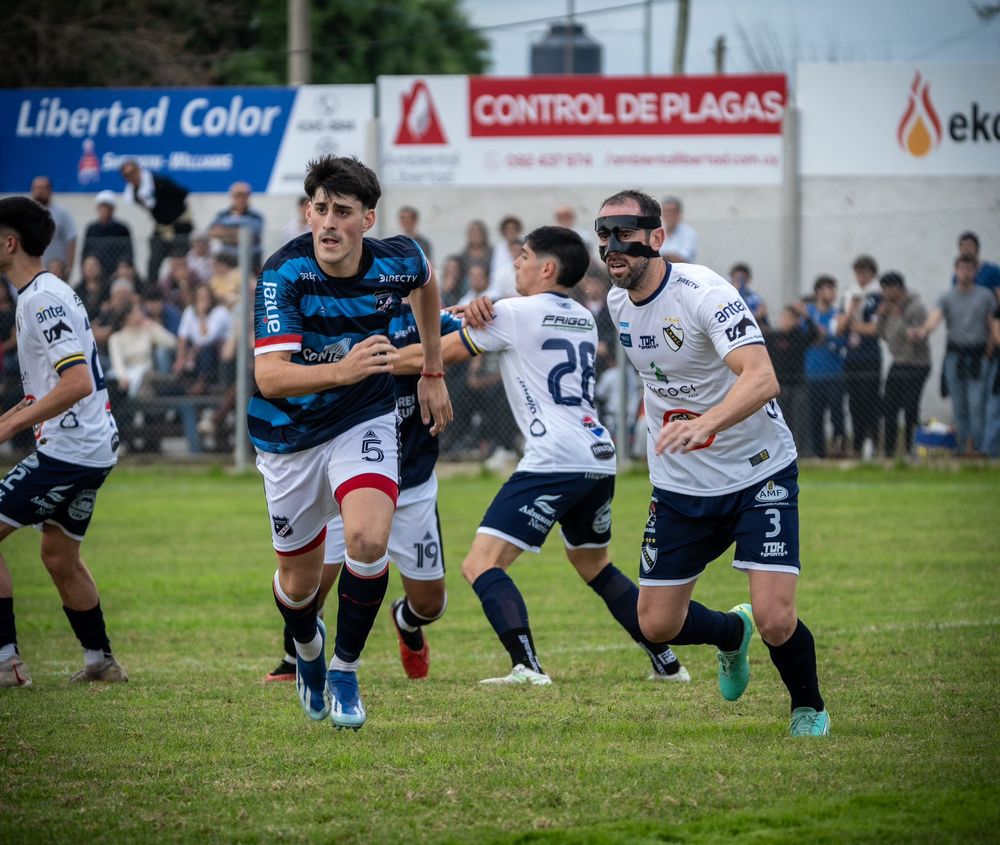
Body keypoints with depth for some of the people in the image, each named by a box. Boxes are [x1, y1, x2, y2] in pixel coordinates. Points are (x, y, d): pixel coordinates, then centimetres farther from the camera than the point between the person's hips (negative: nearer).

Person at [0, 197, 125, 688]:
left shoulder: (42, 300, -18)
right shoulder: (50, 293, 14)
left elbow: (77, 383, -27)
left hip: (70, 450, -11)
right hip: (93, 447, 11)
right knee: (59, 556, 20)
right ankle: (100, 661, 27)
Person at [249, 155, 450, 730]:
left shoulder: (397, 262, -16)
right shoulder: (285, 276, -27)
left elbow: (426, 283, 13)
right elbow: (269, 378, -38)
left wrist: (433, 373, 16)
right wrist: (342, 369, -55)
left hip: (365, 422, 1)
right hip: (290, 434, -1)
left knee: (368, 538, -26)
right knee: (300, 583, 11)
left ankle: (345, 671, -4)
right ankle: (308, 645, 49)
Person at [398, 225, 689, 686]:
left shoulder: (512, 315, -2)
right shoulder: (584, 320, 20)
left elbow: (434, 355, 4)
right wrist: (481, 313, 11)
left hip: (554, 461, -8)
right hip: (600, 457, 8)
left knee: (481, 563, -11)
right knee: (594, 565, 28)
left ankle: (527, 666, -29)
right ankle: (667, 662, 27)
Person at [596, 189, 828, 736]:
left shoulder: (703, 293, -23)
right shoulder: (618, 302, 0)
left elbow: (762, 378, -37)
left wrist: (704, 422, -53)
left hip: (758, 473, -6)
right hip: (680, 485, 6)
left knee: (775, 619, -18)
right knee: (657, 625, 3)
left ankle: (809, 709, 13)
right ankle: (732, 633, 37)